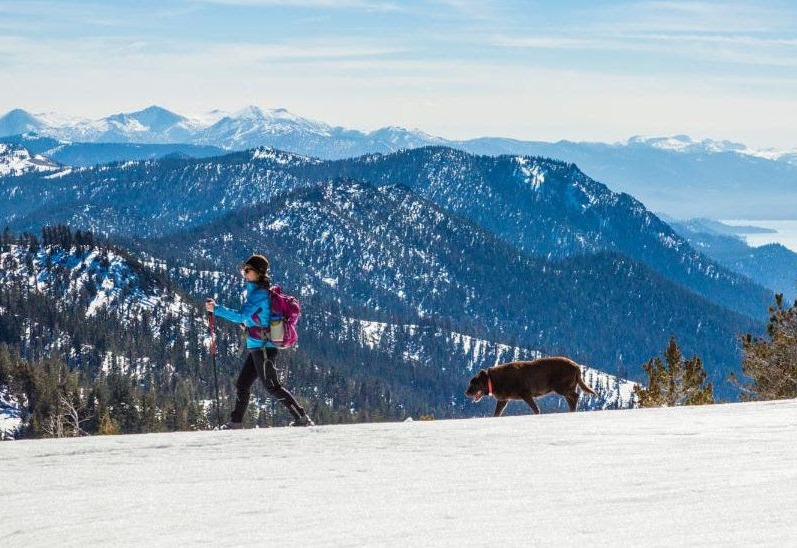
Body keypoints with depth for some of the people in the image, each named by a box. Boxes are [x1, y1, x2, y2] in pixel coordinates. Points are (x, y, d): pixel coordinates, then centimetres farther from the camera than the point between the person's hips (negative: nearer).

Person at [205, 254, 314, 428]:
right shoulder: (260, 291, 15)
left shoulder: (259, 293, -16)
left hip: (262, 347, -10)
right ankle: (235, 422, 15)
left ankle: (302, 418, -5)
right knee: (242, 384, 11)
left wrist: (216, 309, -20)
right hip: (256, 348, 10)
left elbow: (241, 316, -23)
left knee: (272, 387, -7)